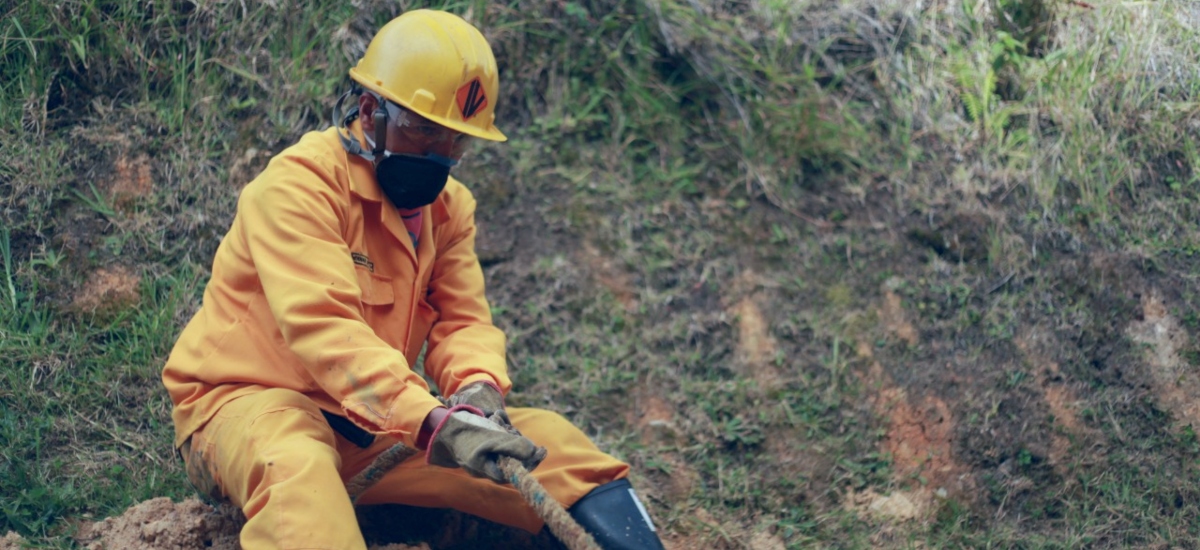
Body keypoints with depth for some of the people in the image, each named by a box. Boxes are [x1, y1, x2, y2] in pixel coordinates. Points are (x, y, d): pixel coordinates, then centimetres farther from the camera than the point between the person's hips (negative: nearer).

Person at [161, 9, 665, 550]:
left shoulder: (449, 205, 8)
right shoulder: (300, 180, -17)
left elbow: (463, 320, 1)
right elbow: (321, 326, -30)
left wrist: (477, 388, -26)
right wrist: (433, 422, -42)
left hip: (376, 425, 7)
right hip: (245, 403, -7)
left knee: (543, 438, -7)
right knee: (298, 466, -41)